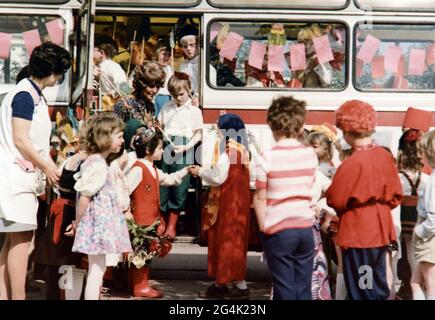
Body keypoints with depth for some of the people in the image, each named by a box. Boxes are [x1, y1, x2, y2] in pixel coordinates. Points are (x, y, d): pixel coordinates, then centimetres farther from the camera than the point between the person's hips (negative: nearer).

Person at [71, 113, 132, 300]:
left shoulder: (92, 161, 13)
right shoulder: (98, 165, -18)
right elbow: (84, 196, -20)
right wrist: (78, 223, -10)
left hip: (96, 224, 10)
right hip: (98, 224, -10)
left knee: (97, 269, 14)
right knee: (96, 271, -5)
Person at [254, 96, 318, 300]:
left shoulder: (268, 158, -11)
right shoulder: (310, 154, 1)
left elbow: (260, 198, -9)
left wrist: (263, 228, 0)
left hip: (278, 229, -4)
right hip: (305, 227, 4)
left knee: (285, 291, 3)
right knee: (303, 289, 10)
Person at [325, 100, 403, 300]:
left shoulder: (353, 163, -20)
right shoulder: (385, 156, 0)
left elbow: (335, 200, -13)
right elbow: (396, 195, 8)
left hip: (358, 234, -7)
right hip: (381, 230, 7)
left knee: (360, 292, 2)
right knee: (379, 287, 16)